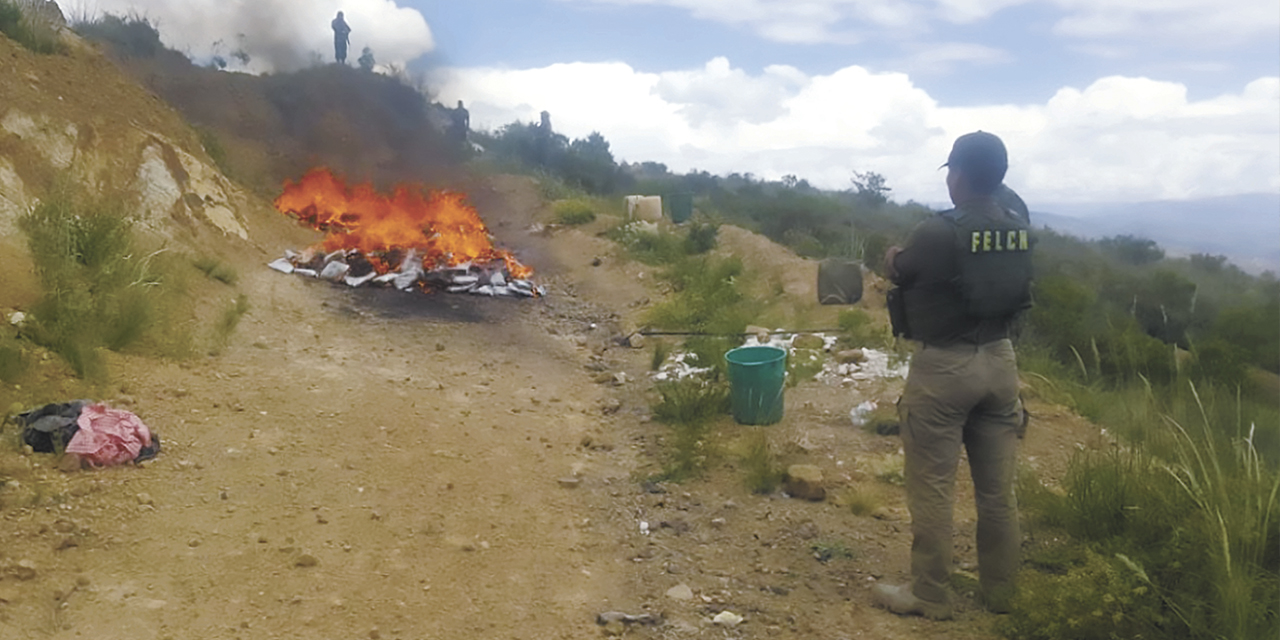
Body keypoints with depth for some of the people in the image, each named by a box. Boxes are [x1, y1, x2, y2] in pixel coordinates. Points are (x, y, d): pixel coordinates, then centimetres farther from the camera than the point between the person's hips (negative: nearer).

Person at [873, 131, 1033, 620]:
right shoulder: (1019, 231, 1)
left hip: (945, 366, -6)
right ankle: (1001, 592, 28)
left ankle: (930, 596, 15)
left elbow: (896, 271, -1)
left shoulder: (937, 233, -19)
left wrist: (894, 256, 23)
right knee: (997, 487, 15)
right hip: (999, 360, 6)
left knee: (932, 487, 5)